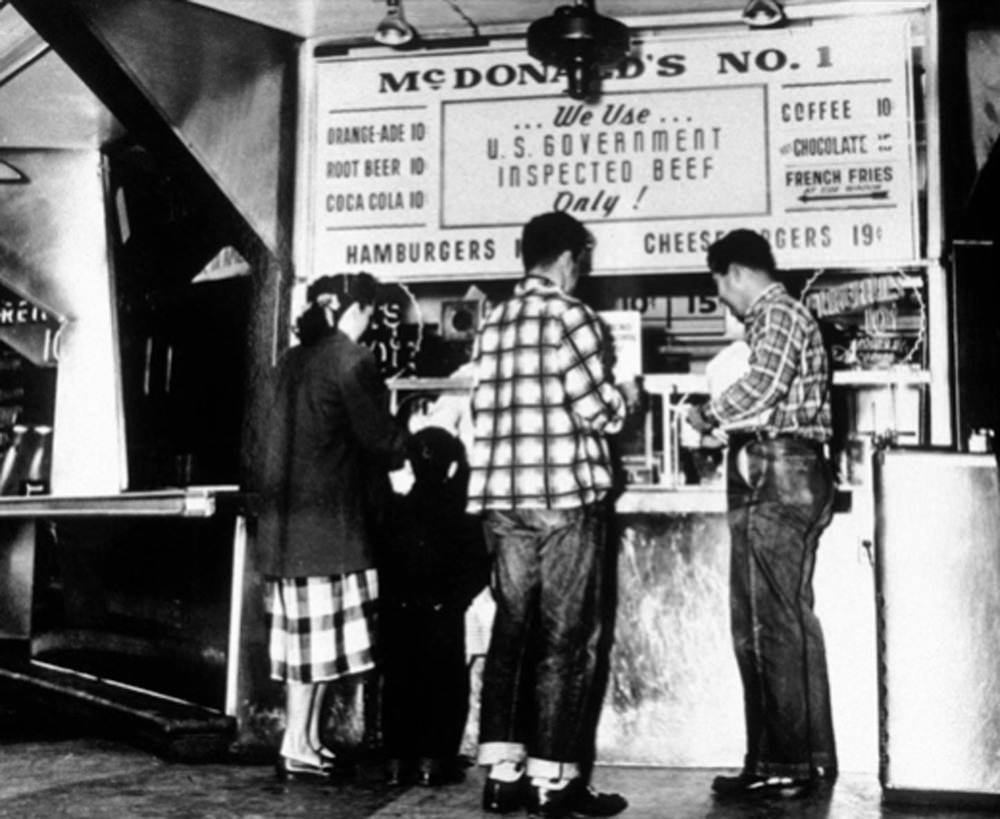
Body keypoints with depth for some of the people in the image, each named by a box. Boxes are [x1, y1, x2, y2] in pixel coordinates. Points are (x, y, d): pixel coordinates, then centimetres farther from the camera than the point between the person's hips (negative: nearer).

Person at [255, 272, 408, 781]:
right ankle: (296, 747, 0)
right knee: (321, 629, -3)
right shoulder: (351, 359, -10)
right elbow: (376, 434, -9)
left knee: (305, 629, 11)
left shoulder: (295, 359, 13)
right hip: (327, 514, -8)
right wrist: (411, 450, 12)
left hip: (287, 510, 8)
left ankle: (307, 739, 17)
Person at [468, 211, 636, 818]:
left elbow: (488, 411, 12)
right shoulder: (571, 316, -7)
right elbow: (598, 410, -12)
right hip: (567, 495, -6)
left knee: (511, 630, 11)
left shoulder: (493, 324, 12)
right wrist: (628, 395, 10)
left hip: (501, 496, 6)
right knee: (567, 637, 1)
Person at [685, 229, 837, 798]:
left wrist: (709, 415, -7)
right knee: (754, 623, 11)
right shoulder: (769, 317, 22)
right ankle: (771, 759, 16)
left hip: (780, 478, -10)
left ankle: (802, 762, -2)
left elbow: (764, 385, -21)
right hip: (765, 480, 10)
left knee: (781, 620, -7)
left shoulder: (780, 313, -7)